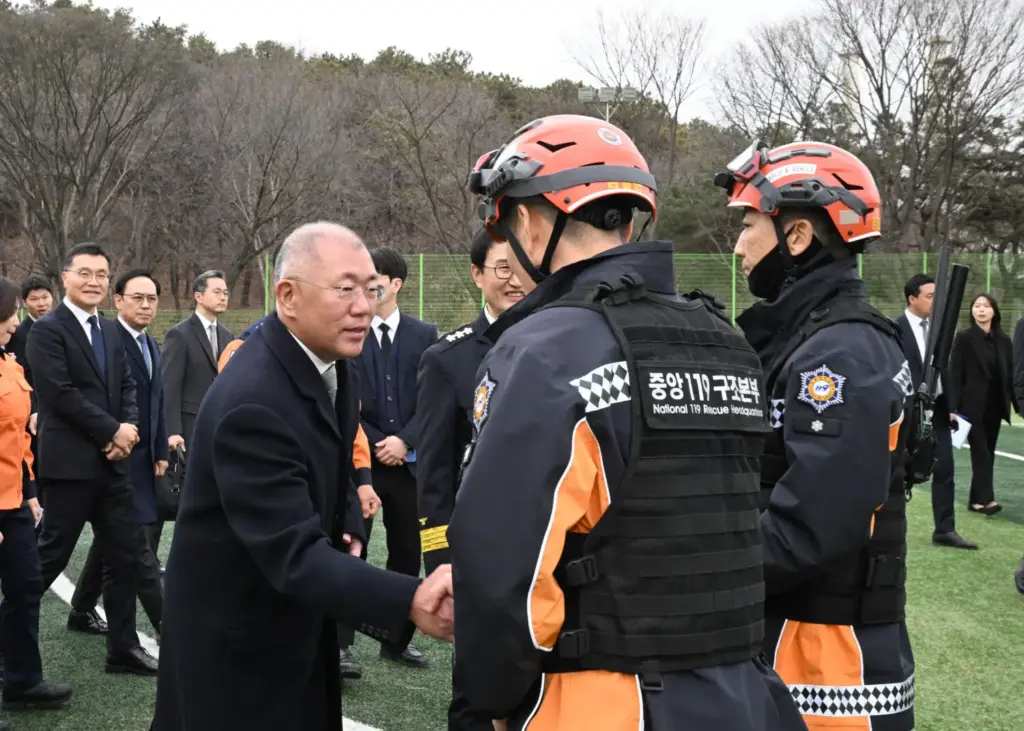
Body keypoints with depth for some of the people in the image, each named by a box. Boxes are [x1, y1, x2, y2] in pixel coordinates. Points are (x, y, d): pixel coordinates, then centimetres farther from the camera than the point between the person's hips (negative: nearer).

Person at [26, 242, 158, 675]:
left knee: (124, 557, 8)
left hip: (111, 461, 7)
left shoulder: (111, 331, 14)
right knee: (52, 555, 1)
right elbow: (61, 394, -18)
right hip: (69, 461, -7)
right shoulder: (48, 330, -10)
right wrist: (112, 432, -14)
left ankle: (123, 648, 17)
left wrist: (130, 427, -7)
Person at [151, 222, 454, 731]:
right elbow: (294, 555, -36)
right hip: (235, 638, -8)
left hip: (297, 621, 8)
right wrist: (410, 602, -47)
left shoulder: (330, 361, -2)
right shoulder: (251, 403, -30)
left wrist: (349, 532, -3)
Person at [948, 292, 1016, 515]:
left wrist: (1018, 405, 6)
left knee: (987, 453, 7)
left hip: (995, 407, 5)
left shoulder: (1003, 341, 7)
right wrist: (952, 407, -15)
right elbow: (954, 374, -8)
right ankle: (985, 498, -12)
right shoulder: (964, 338, -5)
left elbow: (1009, 376, 10)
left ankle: (977, 499, 14)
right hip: (973, 406, -5)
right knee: (981, 452, -9)